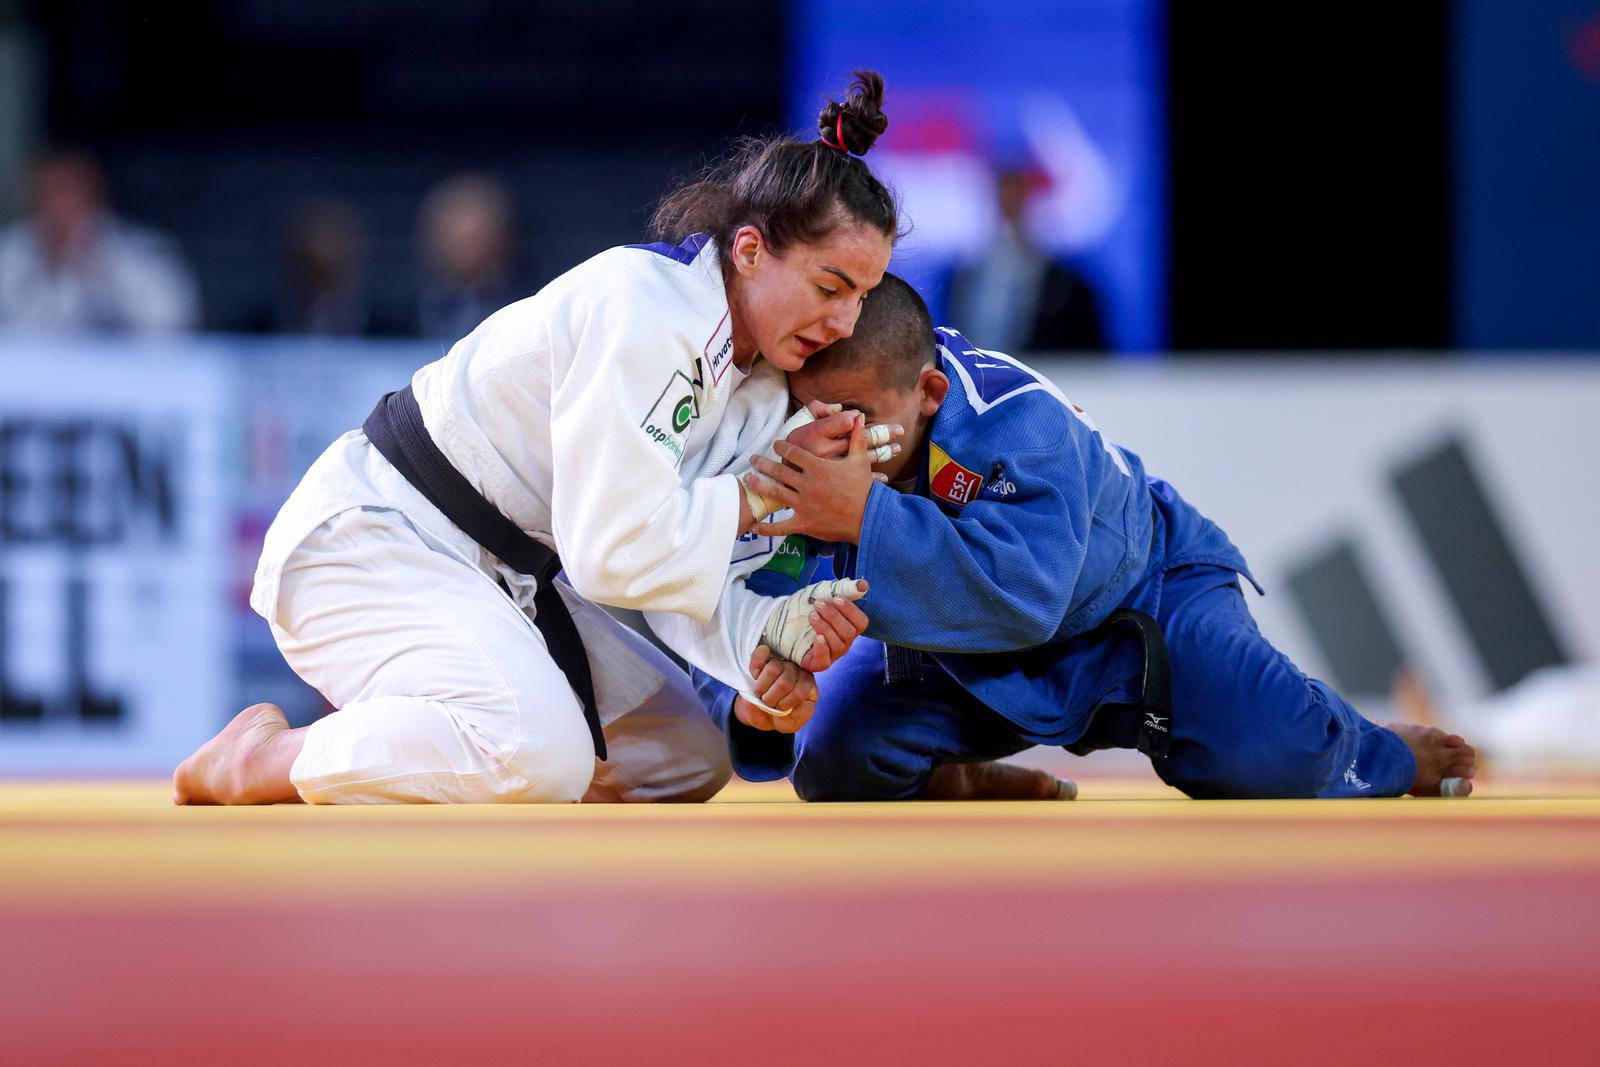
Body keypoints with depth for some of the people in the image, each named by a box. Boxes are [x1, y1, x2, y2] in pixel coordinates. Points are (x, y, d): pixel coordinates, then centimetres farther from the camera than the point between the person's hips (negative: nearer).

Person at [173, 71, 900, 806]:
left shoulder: (754, 378, 3)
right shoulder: (641, 310, -26)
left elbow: (692, 565, 0)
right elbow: (615, 552, -30)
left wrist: (778, 637, -19)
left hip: (499, 572, 10)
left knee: (688, 762, 14)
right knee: (541, 753, -34)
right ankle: (255, 764, -11)